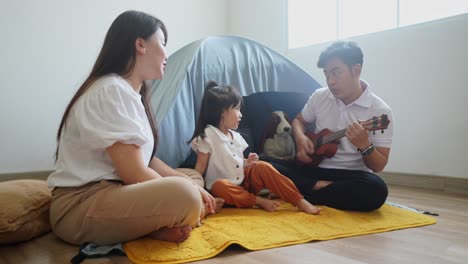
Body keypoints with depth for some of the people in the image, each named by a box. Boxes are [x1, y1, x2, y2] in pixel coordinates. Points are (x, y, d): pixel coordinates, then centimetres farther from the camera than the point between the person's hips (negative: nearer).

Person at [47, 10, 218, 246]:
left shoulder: (131, 93, 14)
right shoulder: (112, 90, -17)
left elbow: (145, 159, 13)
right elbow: (134, 173, -21)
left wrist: (190, 184, 2)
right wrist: (186, 196, -8)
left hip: (109, 193, 11)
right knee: (185, 196, -33)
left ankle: (156, 226, -7)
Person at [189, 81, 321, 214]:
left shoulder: (235, 136, 8)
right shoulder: (207, 135, -11)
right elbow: (200, 167, -12)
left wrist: (247, 162, -4)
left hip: (244, 182, 6)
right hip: (226, 187, -6)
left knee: (262, 166, -17)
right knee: (219, 186, -38)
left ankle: (300, 201, -19)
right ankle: (259, 201, -27)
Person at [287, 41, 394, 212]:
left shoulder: (380, 111, -8)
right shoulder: (320, 97, 3)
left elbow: (378, 165, -7)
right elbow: (299, 121, 20)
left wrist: (365, 146, -29)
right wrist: (300, 138, -3)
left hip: (351, 175, -1)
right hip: (314, 168, 2)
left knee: (376, 190, -37)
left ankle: (306, 193, -21)